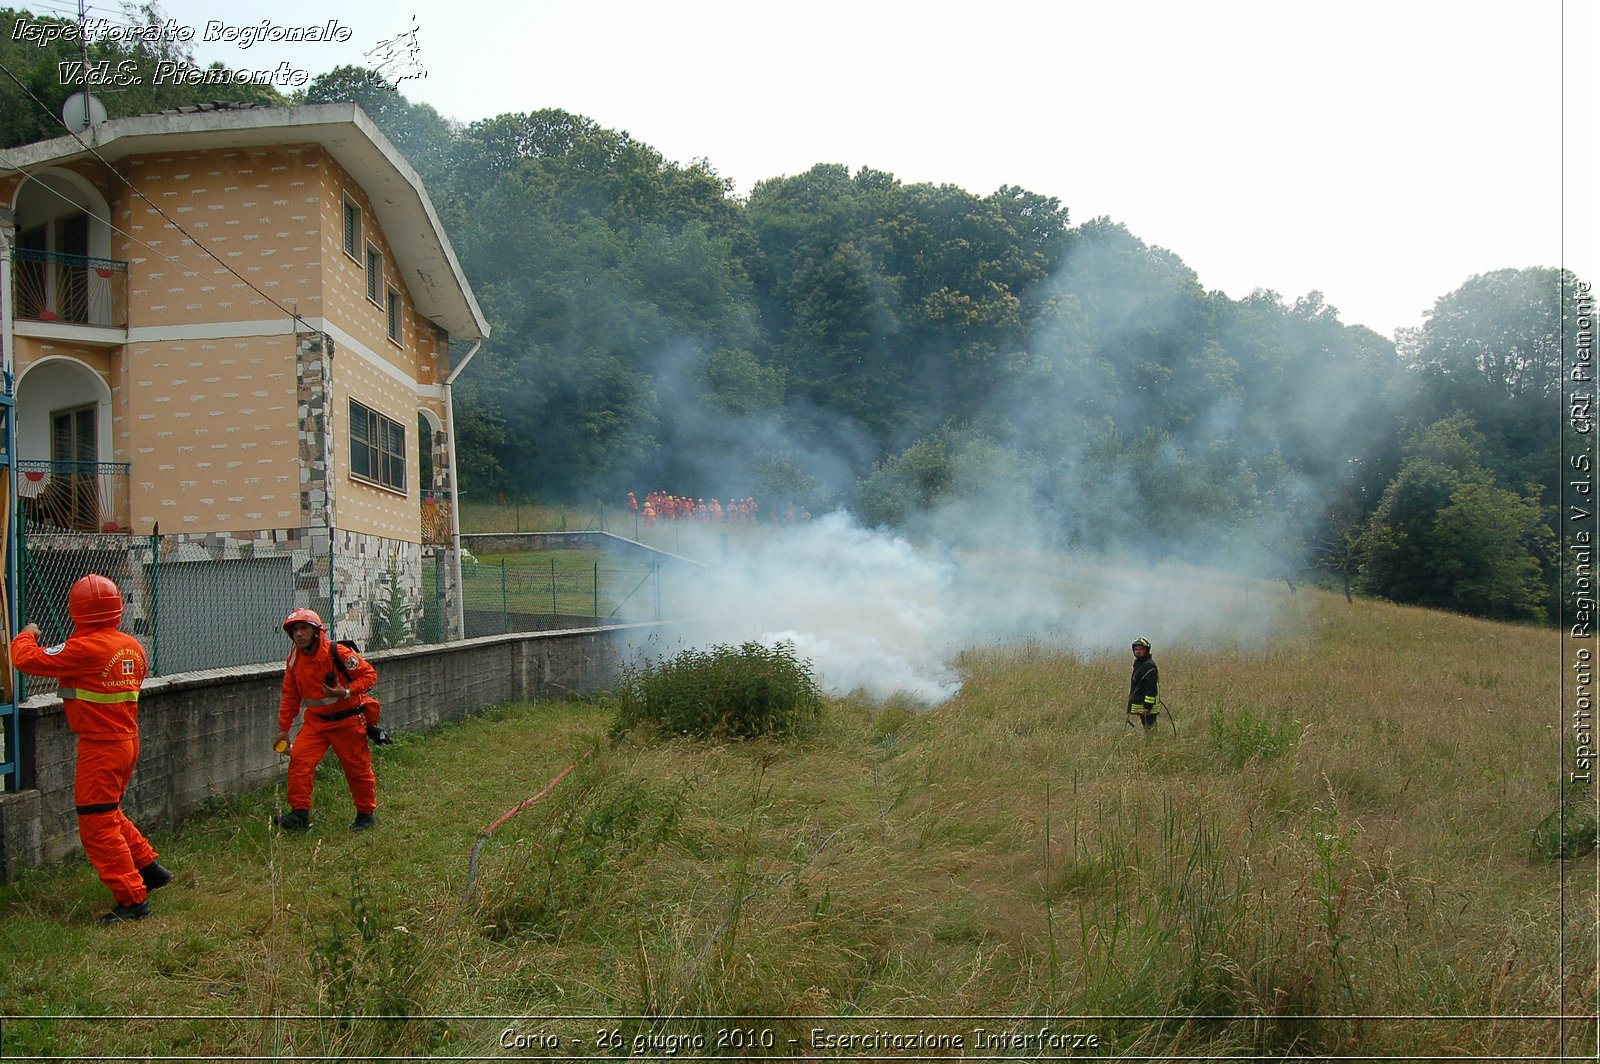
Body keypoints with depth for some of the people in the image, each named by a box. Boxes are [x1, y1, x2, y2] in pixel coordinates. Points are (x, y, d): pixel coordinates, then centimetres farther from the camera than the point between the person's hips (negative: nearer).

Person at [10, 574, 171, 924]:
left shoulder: (85, 649, -20)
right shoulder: (131, 646, 4)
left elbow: (26, 659, -15)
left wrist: (27, 634, 6)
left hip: (100, 747, -8)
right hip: (128, 740, 8)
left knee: (98, 825, 0)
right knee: (109, 814, 25)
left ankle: (132, 900, 1)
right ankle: (149, 868, 31)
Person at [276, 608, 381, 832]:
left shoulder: (338, 653, -18)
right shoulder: (294, 659, 0)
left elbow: (369, 674, -13)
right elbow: (290, 696, 11)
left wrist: (347, 692, -27)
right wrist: (284, 728, 10)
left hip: (348, 720, -5)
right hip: (316, 721, 5)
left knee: (358, 769, 4)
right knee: (299, 759, -13)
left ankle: (366, 814, 23)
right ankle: (300, 813, -5)